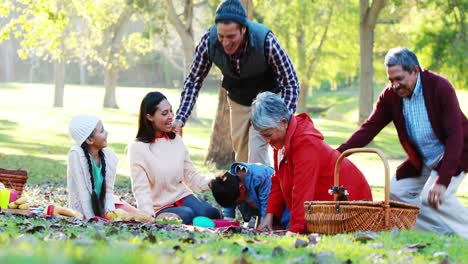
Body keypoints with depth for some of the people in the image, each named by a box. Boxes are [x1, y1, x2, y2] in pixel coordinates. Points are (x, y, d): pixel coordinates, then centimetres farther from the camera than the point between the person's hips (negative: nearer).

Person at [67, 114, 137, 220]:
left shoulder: (109, 156, -6)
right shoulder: (76, 154, -21)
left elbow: (108, 190, -2)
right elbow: (82, 190, -21)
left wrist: (110, 211, -18)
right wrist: (91, 219, -21)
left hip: (104, 206, 6)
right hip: (84, 210, -6)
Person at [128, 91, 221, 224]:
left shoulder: (176, 140, 10)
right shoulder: (137, 148, -7)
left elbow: (191, 176, 10)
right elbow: (141, 189, -14)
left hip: (183, 198, 5)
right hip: (160, 208, -5)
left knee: (212, 213, -26)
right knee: (188, 215, -34)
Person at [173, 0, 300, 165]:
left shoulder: (266, 41, -35)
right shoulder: (209, 41, -26)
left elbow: (290, 84, -26)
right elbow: (193, 81, -13)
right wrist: (180, 119, -24)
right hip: (238, 100, 4)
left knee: (257, 150, -19)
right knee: (241, 153, 14)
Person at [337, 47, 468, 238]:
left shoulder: (440, 87, -24)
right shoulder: (390, 96, -9)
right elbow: (369, 129, -8)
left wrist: (442, 181, -36)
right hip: (421, 159, 7)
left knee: (432, 196, -27)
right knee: (396, 191, -1)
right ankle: (446, 233, 4)